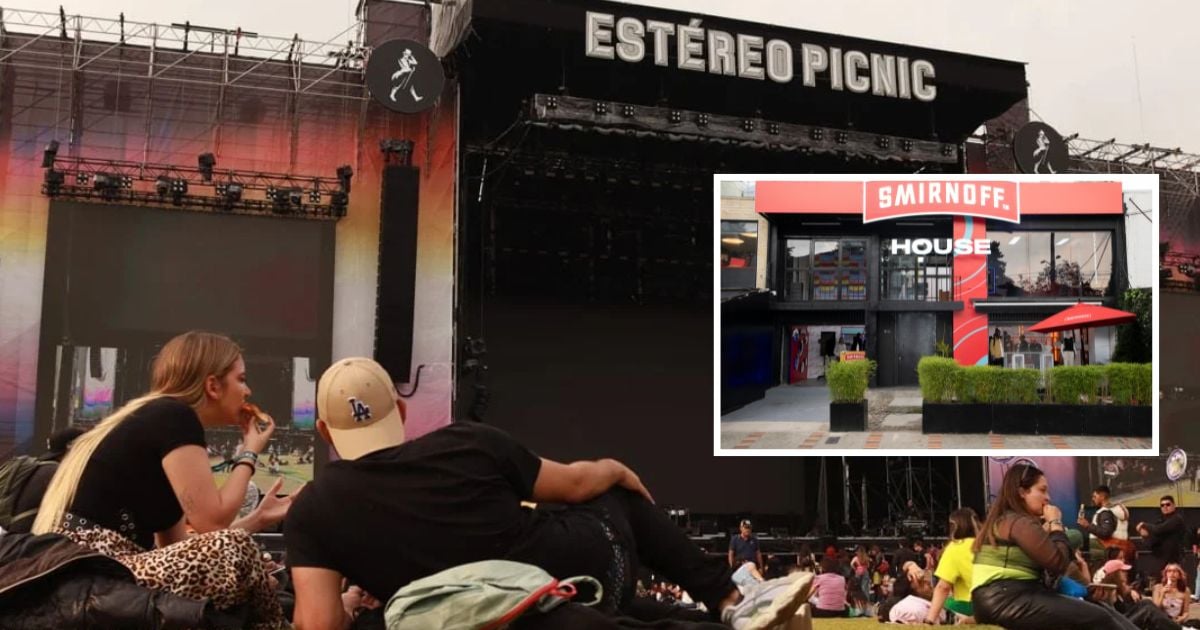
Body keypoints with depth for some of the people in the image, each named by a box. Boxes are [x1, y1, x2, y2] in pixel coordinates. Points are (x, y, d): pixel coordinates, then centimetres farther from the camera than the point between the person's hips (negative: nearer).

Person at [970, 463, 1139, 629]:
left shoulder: (1006, 520, 21)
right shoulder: (1020, 523, -9)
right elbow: (1059, 563, -13)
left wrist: (1048, 527, 12)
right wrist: (1055, 523, -1)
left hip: (1017, 595, 10)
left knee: (1102, 611, 3)